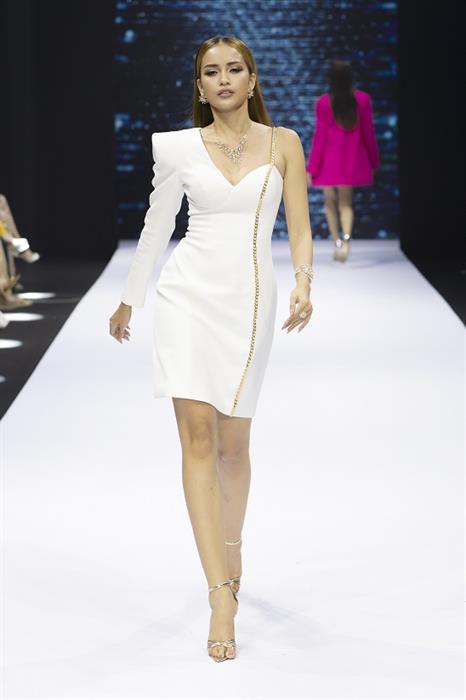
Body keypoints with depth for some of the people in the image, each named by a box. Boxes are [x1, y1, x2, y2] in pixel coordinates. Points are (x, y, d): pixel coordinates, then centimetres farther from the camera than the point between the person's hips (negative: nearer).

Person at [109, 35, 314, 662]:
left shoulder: (283, 143, 5)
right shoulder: (179, 147, 5)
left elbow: (299, 228, 2)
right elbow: (156, 227, 14)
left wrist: (303, 282, -16)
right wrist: (129, 300, 20)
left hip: (249, 299, 1)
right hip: (189, 293, 0)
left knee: (233, 443, 9)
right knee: (197, 435, -11)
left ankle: (231, 548, 38)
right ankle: (222, 593, -12)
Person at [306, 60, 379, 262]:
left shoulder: (324, 102, -10)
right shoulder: (363, 99, -4)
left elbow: (320, 136, -9)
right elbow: (368, 133, 1)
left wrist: (311, 167, -3)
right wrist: (373, 161, 12)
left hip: (329, 161, -2)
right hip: (352, 160, 2)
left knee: (330, 202, 14)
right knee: (346, 202, 9)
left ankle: (337, 241, 5)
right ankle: (346, 238, -16)